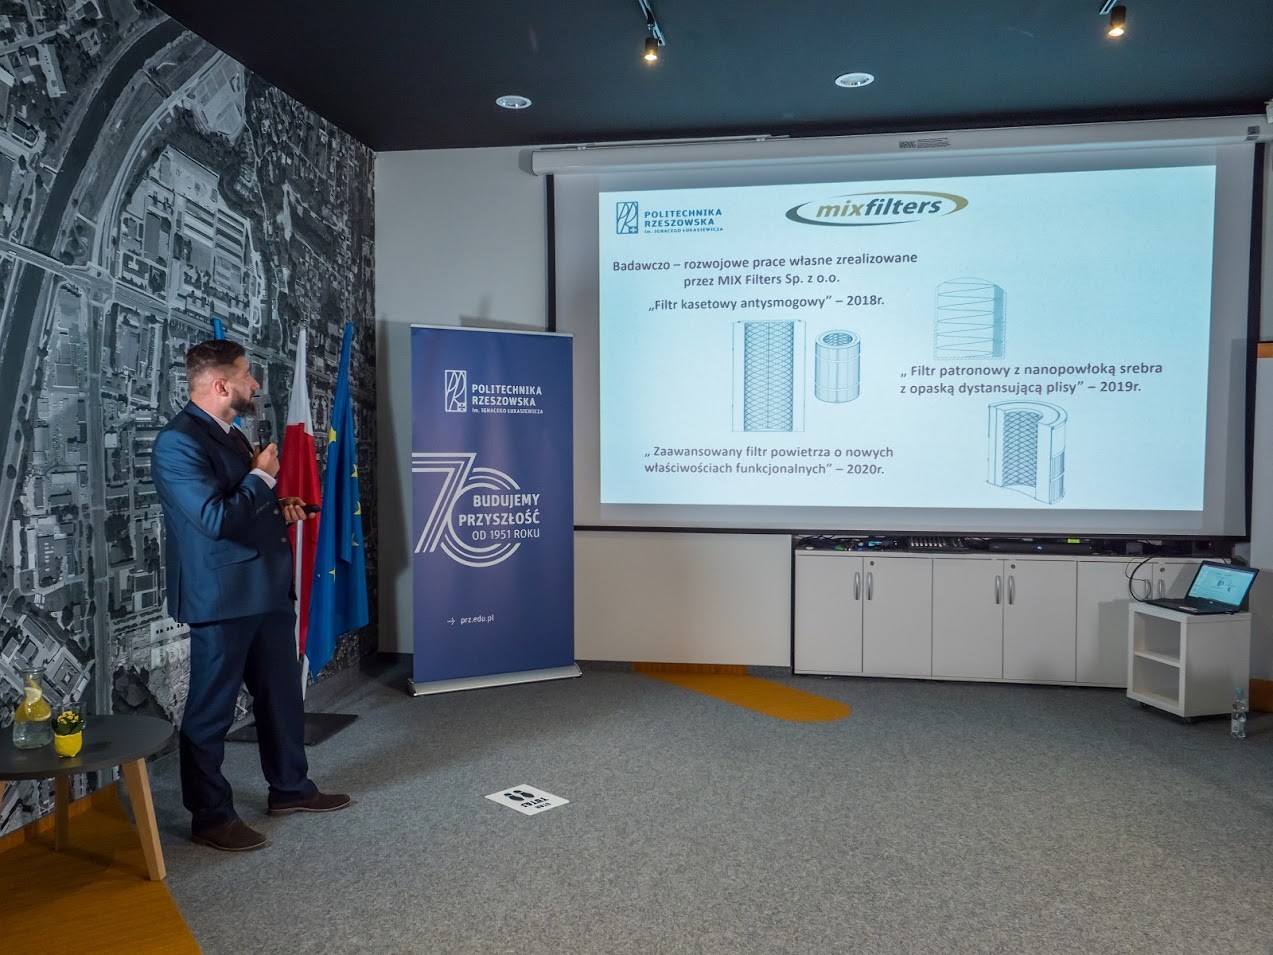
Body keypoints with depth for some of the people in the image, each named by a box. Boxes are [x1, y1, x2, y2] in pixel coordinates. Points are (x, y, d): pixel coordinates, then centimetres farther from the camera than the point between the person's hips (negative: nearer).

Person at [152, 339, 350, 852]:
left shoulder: (232, 434, 13)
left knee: (282, 694, 18)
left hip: (267, 588, 9)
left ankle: (290, 788, 33)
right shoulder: (177, 442, -17)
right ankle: (210, 816, 20)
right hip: (222, 597, -9)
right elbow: (217, 519, -26)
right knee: (211, 709, 5)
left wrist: (280, 510, 7)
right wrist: (261, 476, -14)